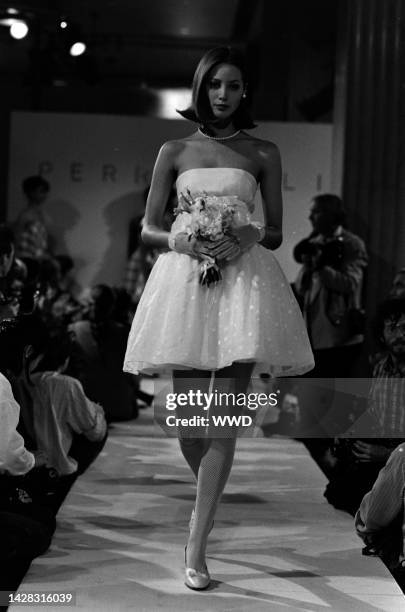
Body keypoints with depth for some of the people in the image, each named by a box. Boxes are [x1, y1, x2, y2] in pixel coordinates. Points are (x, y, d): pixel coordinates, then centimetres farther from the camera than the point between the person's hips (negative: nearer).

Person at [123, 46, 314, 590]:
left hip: (243, 279, -1)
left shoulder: (263, 154, 9)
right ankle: (211, 498, 35)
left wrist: (250, 236, -11)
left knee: (225, 418, -9)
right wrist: (178, 240, -9)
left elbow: (276, 234, 11)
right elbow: (147, 229, 12)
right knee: (187, 417, 4)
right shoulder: (174, 151, 11)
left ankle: (196, 544, -5)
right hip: (185, 279, 1)